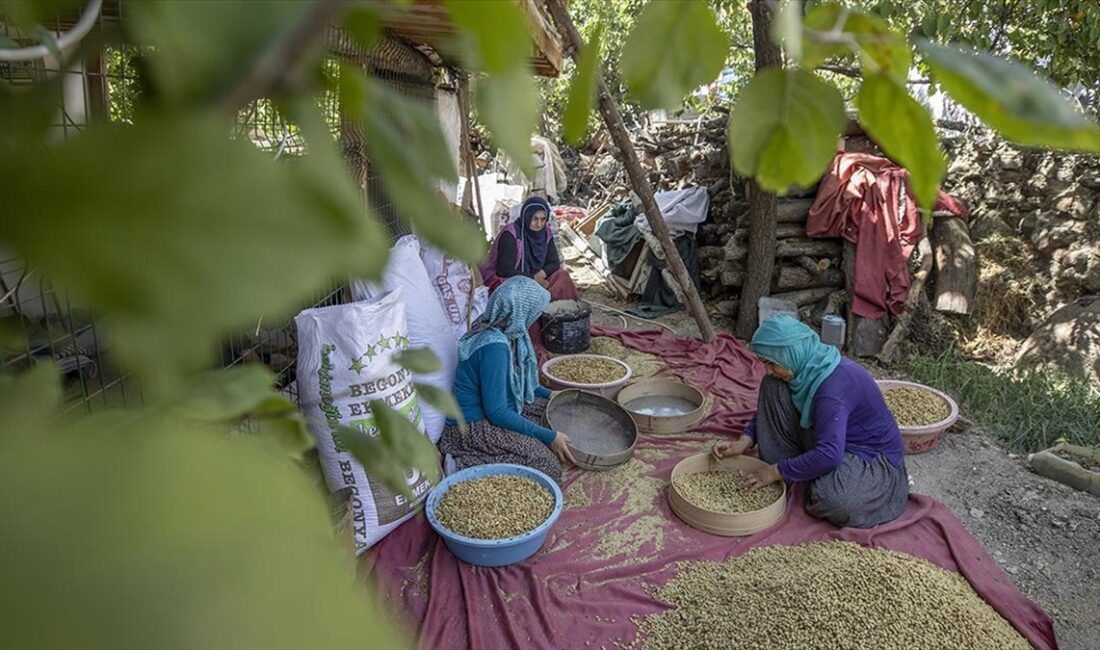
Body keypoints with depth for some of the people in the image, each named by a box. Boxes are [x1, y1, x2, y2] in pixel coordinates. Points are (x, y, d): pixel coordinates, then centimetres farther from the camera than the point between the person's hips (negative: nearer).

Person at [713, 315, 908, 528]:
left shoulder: (834, 385, -34)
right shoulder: (806, 368, -8)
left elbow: (829, 456, -39)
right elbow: (770, 409, 7)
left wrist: (777, 472, -29)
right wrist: (744, 442, -7)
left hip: (873, 457, -7)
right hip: (836, 440, 7)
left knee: (832, 498, -39)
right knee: (774, 387, -9)